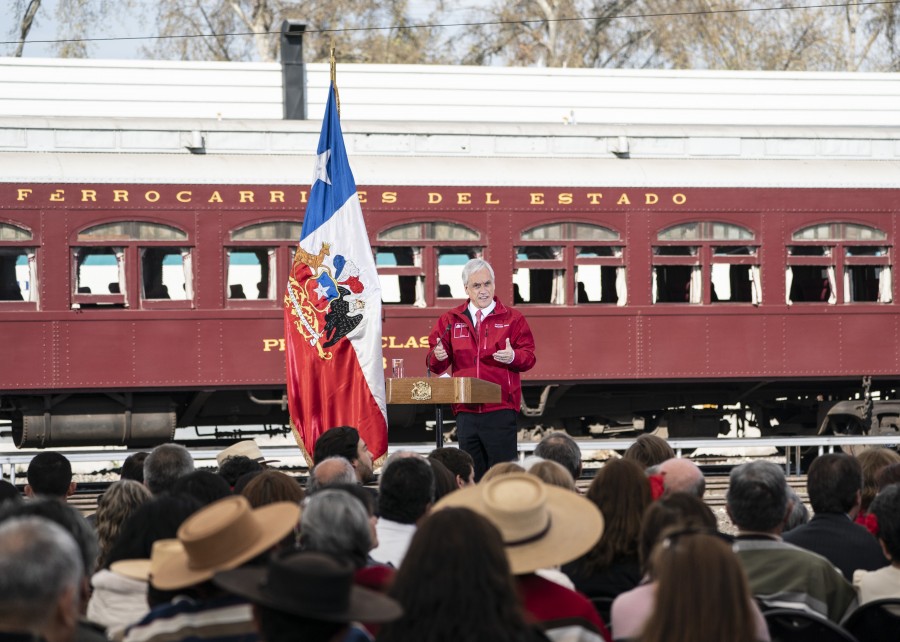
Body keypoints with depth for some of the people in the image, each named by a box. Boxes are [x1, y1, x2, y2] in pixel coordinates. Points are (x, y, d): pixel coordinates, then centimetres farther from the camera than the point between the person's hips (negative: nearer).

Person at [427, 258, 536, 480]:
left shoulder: (512, 318, 6)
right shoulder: (450, 320, 11)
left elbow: (528, 356, 1)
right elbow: (437, 366, 11)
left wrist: (513, 357, -20)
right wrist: (438, 356, -12)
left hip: (500, 410, -3)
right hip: (465, 410, 3)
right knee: (472, 475, 7)